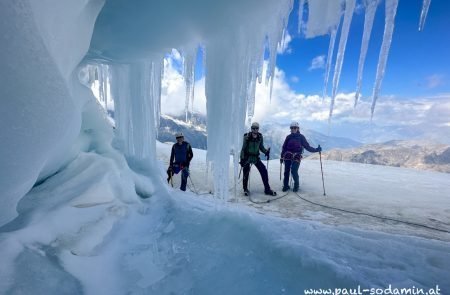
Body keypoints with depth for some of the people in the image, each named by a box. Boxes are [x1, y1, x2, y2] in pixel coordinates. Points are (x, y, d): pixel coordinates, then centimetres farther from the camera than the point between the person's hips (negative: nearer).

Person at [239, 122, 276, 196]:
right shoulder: (247, 137, -13)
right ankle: (245, 189, 25)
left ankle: (267, 189, 6)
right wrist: (242, 159, -13)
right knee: (246, 174, 2)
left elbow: (261, 147, 9)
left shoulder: (260, 137, -2)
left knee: (264, 171, -6)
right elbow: (243, 148, -8)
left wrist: (266, 151, -9)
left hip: (256, 157, 3)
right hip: (247, 157, -3)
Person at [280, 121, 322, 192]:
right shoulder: (288, 137, 8)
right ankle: (285, 185, 17)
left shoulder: (301, 137, 3)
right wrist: (282, 157, 11)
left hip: (296, 157, -2)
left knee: (294, 171, -12)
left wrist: (316, 150, -10)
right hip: (287, 156, 2)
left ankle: (296, 186, 12)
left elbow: (307, 146, 2)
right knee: (286, 171, 1)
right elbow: (284, 147, 12)